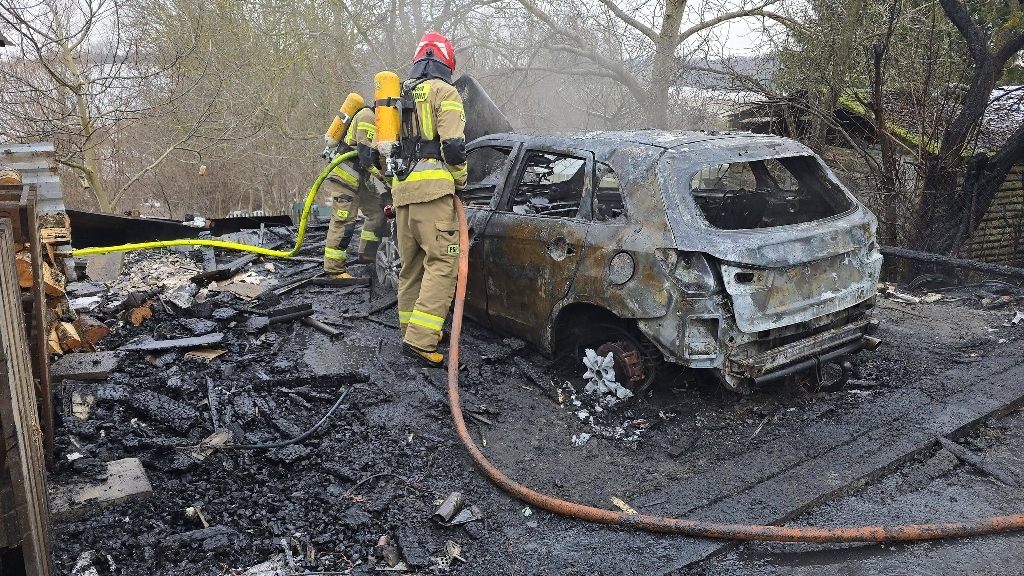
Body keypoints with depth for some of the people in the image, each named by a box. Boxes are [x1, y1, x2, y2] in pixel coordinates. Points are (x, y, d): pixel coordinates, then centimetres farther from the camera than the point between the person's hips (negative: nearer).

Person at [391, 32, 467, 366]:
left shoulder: (399, 97, 23)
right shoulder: (444, 92, 1)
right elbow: (453, 145, -10)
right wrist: (460, 181, 5)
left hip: (402, 190, 8)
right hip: (432, 189, -7)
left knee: (412, 264, 15)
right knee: (442, 263, -9)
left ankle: (410, 333, 23)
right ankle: (421, 340, -18)